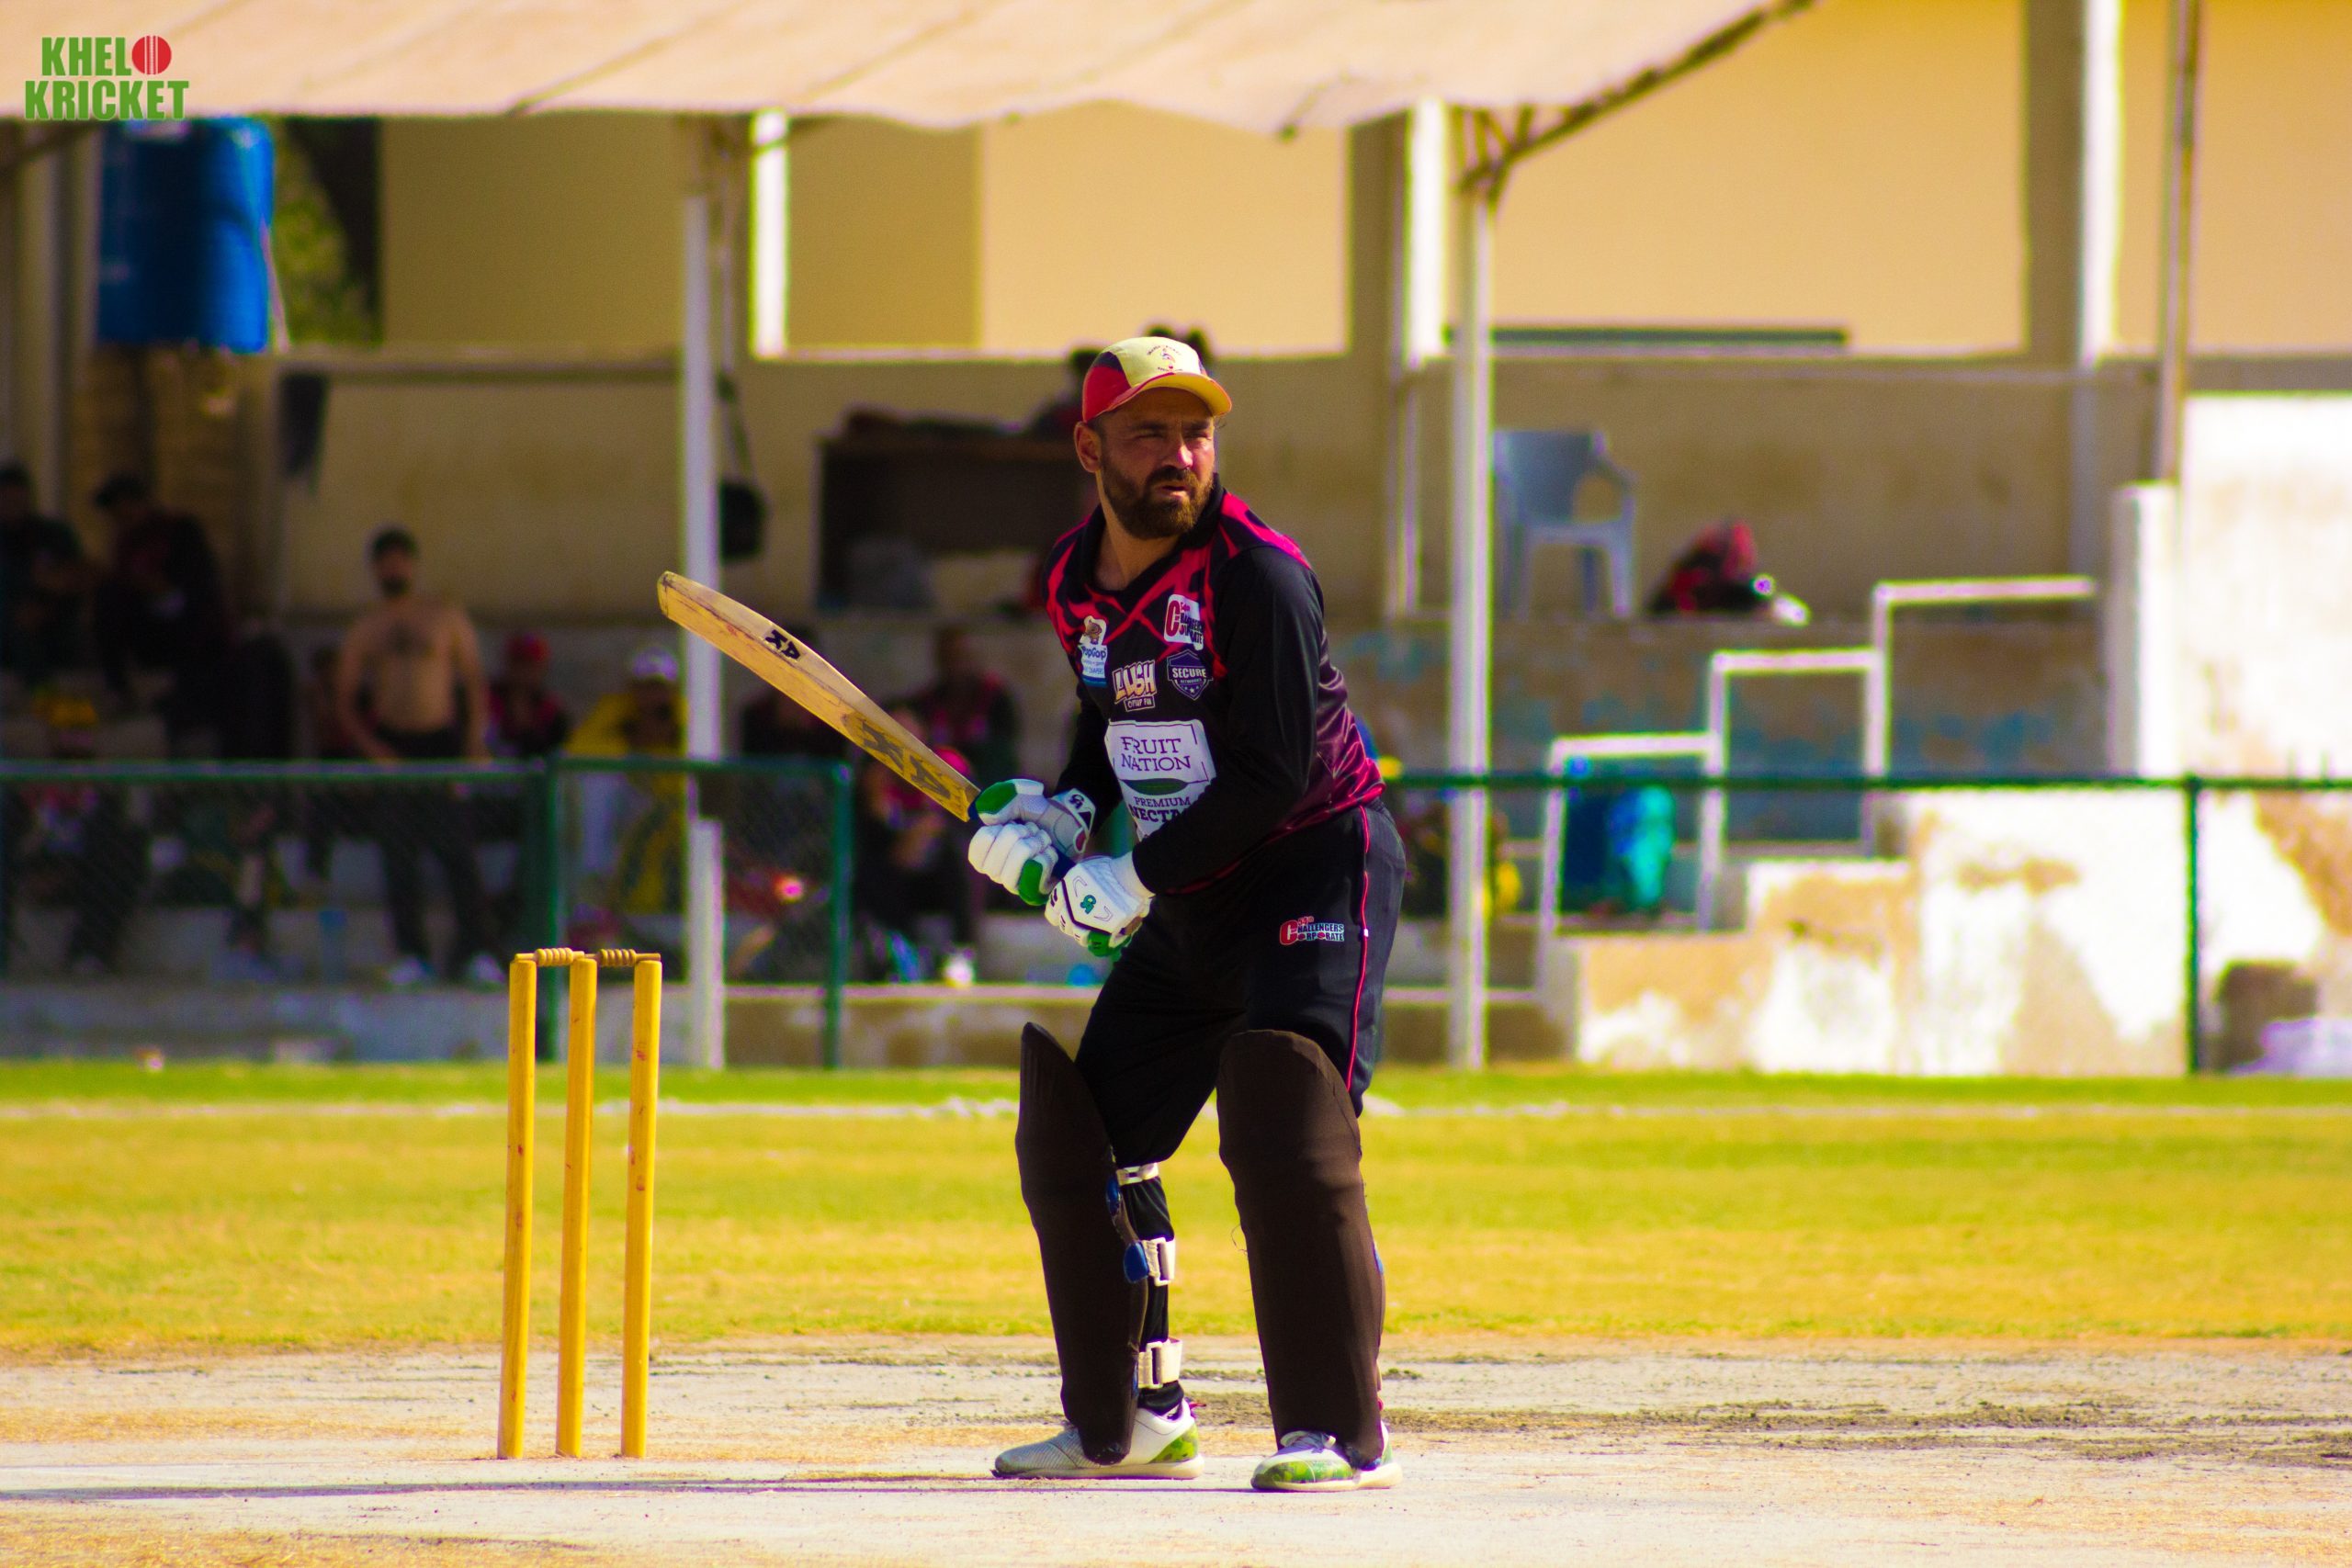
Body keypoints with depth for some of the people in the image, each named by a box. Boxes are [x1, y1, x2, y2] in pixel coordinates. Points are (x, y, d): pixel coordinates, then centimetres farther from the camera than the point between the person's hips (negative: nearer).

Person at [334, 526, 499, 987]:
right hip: (390, 747, 2)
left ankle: (475, 953, -9)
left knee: (457, 852, -10)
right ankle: (411, 954, 0)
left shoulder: (447, 618, 7)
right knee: (398, 857, -3)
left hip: (441, 742, -2)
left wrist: (475, 746, -7)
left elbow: (475, 684, 5)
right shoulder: (365, 630, 11)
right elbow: (344, 702, 9)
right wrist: (377, 753, -6)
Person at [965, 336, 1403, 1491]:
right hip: (1189, 903, 9)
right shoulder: (1077, 584, 4)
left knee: (1286, 1134, -22)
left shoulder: (1257, 578, -19)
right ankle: (1126, 1422, 23)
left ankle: (1341, 1432, -19)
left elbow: (1270, 776, -23)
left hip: (1319, 867, -9)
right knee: (1070, 1130, 10)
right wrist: (1054, 816, 0)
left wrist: (1137, 876, -23)